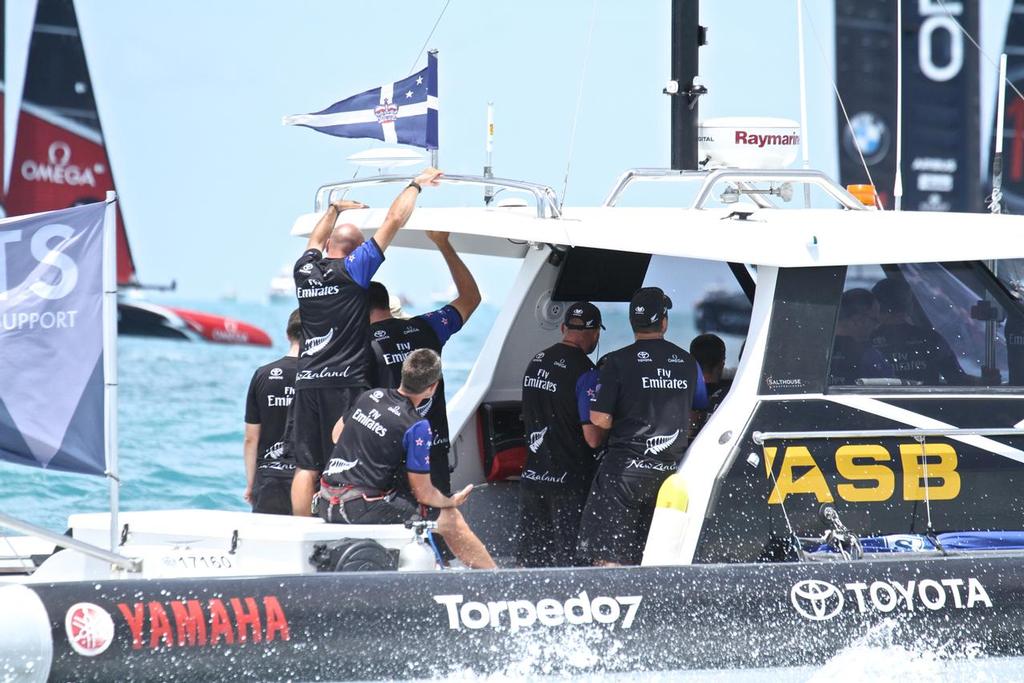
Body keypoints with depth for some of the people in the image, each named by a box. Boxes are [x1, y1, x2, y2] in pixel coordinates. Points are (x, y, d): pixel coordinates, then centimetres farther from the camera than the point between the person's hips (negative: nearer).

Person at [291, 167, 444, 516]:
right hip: (345, 382, -5)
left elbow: (316, 241, 34)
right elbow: (394, 220, -3)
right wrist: (416, 185, 9)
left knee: (306, 467, 4)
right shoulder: (353, 269, -4)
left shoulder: (304, 269, 9)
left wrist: (336, 209, 50)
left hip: (307, 381, 5)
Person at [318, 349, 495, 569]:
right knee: (450, 519, 5)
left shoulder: (370, 396, 4)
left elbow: (337, 434, 24)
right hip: (362, 511, -8)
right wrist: (451, 502, 10)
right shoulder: (417, 427, -15)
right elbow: (424, 493, -10)